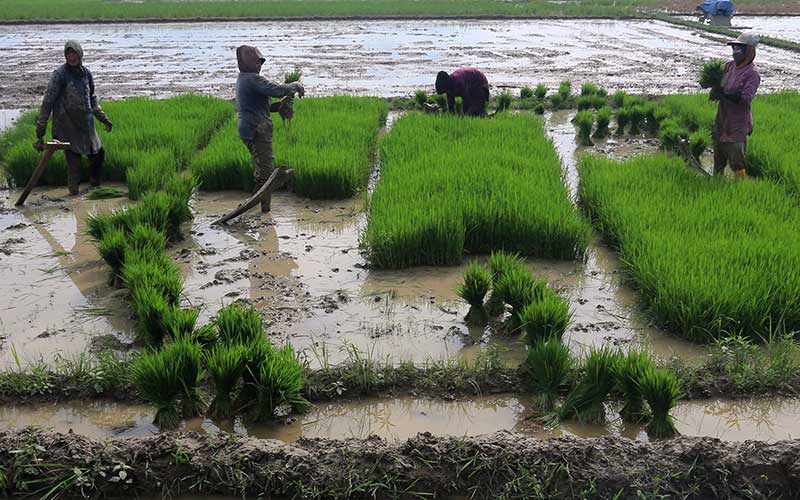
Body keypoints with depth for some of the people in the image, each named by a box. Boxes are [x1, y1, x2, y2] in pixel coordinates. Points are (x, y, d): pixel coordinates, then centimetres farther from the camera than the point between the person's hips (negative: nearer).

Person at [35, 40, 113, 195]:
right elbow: (47, 102, -11)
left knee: (98, 153, 15)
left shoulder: (86, 72, 8)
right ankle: (74, 191, 8)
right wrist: (40, 128, -14)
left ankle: (95, 182, 38)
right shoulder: (60, 74, -10)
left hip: (86, 124, 6)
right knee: (73, 159, -5)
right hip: (67, 125, -6)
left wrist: (103, 118, 18)